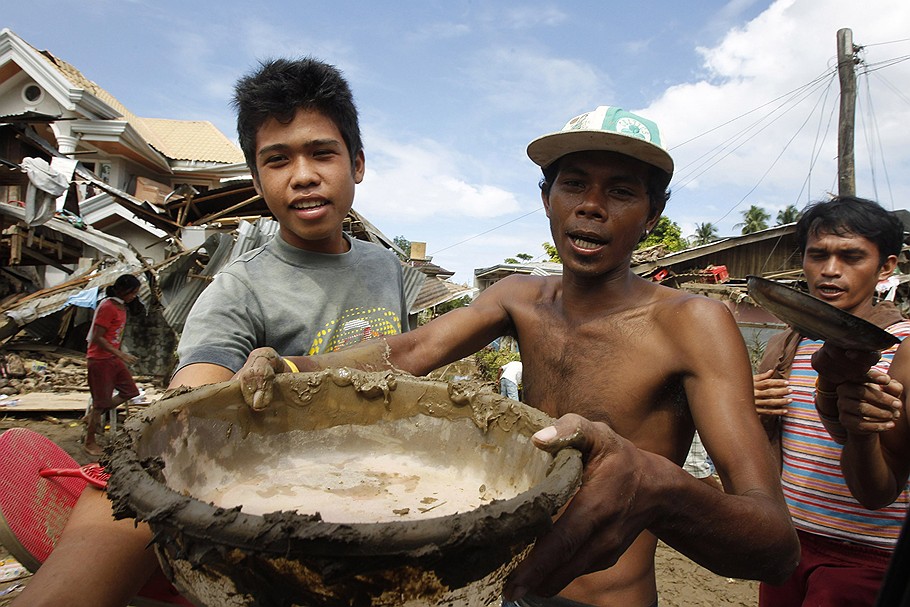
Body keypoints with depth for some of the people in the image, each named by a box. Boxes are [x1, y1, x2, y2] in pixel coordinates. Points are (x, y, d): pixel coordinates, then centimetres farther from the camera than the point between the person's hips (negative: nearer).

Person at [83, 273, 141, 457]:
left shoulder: (121, 306, 8)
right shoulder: (107, 307, -20)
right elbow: (96, 338, -21)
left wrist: (120, 354, 19)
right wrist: (120, 353, -25)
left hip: (113, 359, 9)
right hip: (99, 360, -9)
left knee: (130, 391, 10)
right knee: (102, 402, 1)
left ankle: (93, 415, 24)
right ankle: (89, 442, 18)